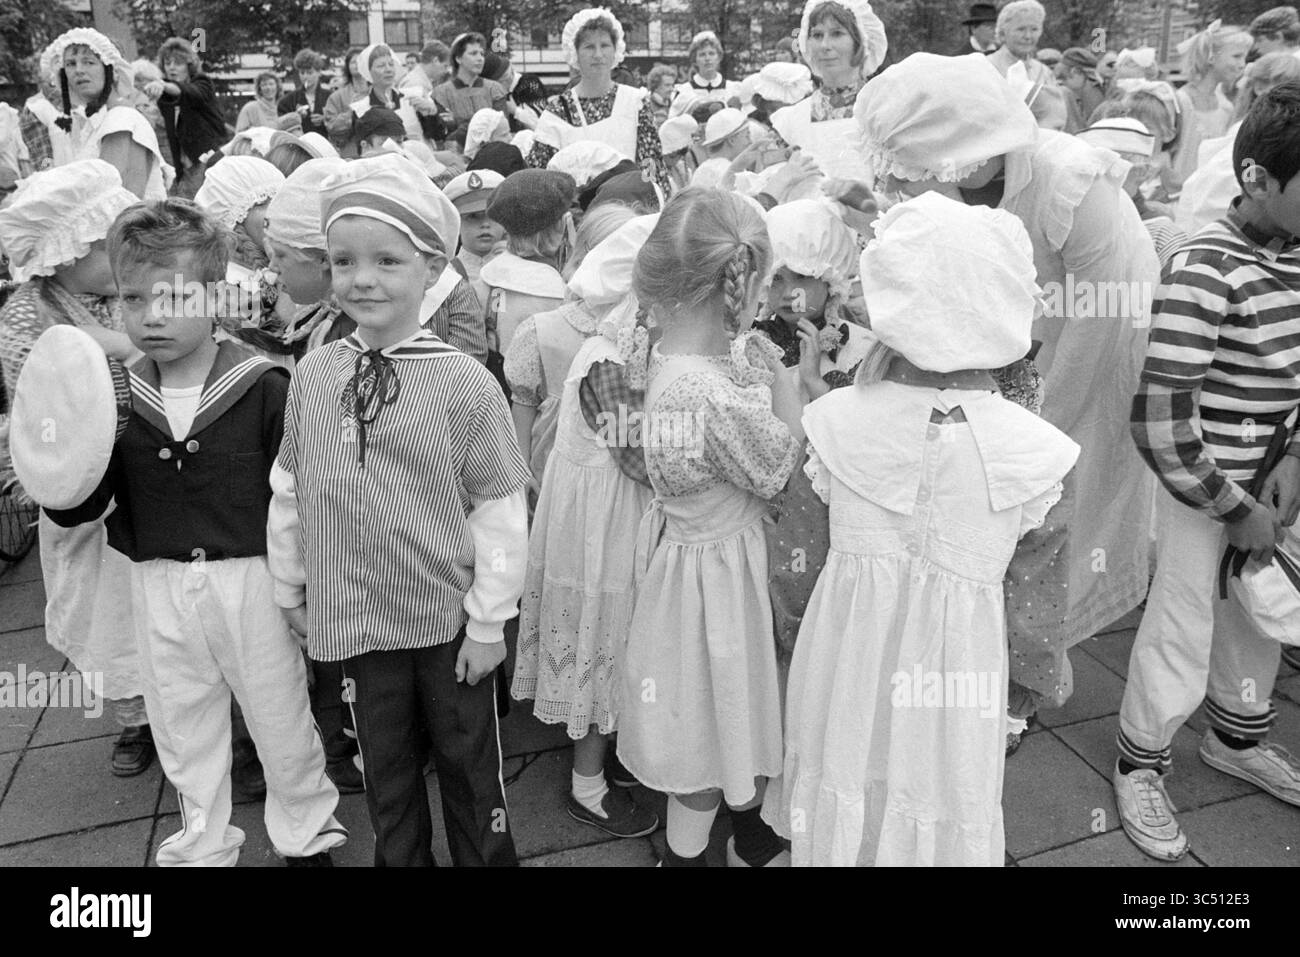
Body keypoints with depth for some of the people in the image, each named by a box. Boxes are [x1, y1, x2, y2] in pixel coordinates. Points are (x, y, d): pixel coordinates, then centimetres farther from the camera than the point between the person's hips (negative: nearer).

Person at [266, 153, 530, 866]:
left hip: (449, 619, -3)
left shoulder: (464, 383, -15)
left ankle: (486, 858, 39)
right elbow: (288, 493, 7)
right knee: (386, 770, 20)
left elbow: (498, 509, -11)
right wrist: (291, 589, 13)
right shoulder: (312, 377, -4)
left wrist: (488, 621, -8)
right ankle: (400, 860, 43)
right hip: (357, 619, 3)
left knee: (468, 767, 16)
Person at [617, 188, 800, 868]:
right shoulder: (717, 397, -33)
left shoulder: (670, 353, -7)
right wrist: (782, 373, -9)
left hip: (688, 539, 9)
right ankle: (685, 854, 40)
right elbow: (780, 471, -16)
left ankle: (751, 836, 53)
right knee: (711, 732, 15)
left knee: (735, 715, 29)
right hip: (716, 565, -9)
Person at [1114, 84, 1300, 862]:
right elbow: (1161, 420, -25)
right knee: (1181, 645, 6)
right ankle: (1141, 767, 30)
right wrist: (1236, 508, -15)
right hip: (1203, 489, -7)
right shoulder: (1209, 271, -23)